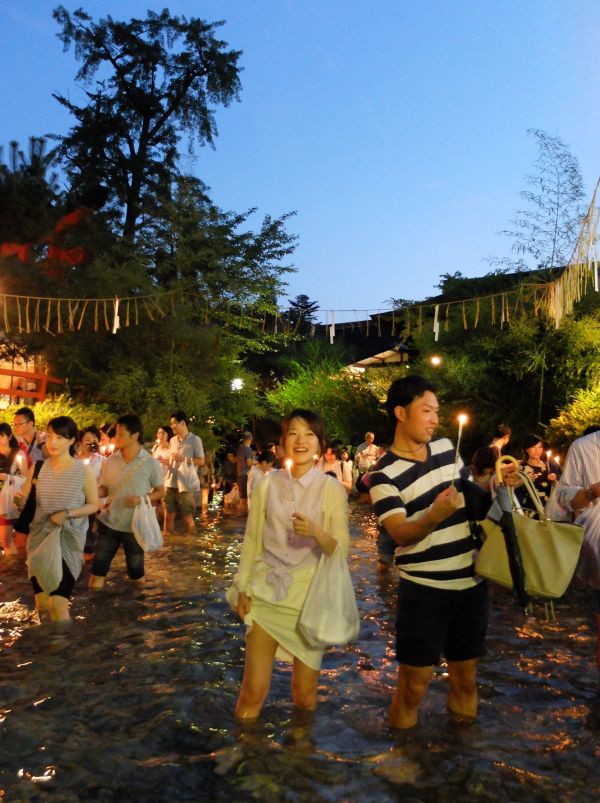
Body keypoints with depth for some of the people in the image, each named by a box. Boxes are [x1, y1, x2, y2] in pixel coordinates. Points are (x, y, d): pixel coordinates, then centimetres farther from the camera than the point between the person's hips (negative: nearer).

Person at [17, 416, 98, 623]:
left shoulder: (84, 471, -8)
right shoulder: (37, 468, 0)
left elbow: (94, 505, -4)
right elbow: (25, 500, 4)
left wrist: (67, 514, -18)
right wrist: (19, 500, -20)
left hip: (69, 536, -3)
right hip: (40, 535, 3)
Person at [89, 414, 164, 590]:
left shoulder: (150, 463, -10)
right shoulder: (110, 460, 0)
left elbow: (160, 492, -1)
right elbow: (104, 489, 7)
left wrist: (142, 499, -20)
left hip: (135, 526, -2)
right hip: (108, 522, 2)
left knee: (136, 572, 11)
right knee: (99, 567, 4)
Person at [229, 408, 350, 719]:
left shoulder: (332, 489, -4)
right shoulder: (267, 484, 1)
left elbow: (342, 548, -9)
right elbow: (251, 539, 6)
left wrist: (316, 533, -28)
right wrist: (242, 588, 3)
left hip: (309, 594, 0)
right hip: (266, 591, 1)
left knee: (305, 696, 10)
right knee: (253, 691, 0)